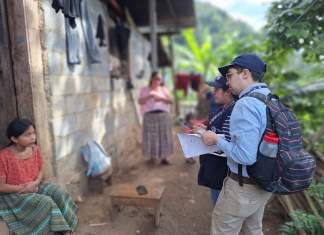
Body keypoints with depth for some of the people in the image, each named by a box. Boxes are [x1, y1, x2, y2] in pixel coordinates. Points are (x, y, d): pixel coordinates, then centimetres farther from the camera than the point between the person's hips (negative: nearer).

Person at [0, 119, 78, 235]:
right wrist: (23, 188, -20)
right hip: (14, 194, -5)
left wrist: (35, 183, -12)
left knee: (58, 193, -19)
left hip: (35, 186, 5)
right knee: (46, 202, -27)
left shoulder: (35, 149, -3)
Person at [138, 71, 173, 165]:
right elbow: (140, 101, -4)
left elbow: (170, 101, 5)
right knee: (151, 137, 0)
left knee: (164, 137, 1)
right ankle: (152, 157, 13)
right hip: (150, 116, -2)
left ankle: (163, 157, 9)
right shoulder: (145, 89, 7)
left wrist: (161, 98, -11)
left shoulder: (164, 89, 13)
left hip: (163, 116, 2)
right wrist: (149, 96, -16)